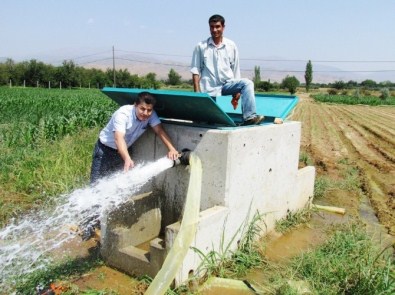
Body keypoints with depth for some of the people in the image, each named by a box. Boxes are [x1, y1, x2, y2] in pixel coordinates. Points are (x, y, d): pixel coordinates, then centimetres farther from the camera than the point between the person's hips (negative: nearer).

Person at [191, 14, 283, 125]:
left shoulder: (231, 46, 7)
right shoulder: (201, 46, 3)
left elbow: (235, 71, 10)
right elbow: (195, 71, 1)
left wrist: (237, 92, 4)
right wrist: (197, 93, -8)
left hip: (227, 84, 1)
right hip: (209, 88, -1)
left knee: (247, 83, -27)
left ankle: (249, 116, -36)